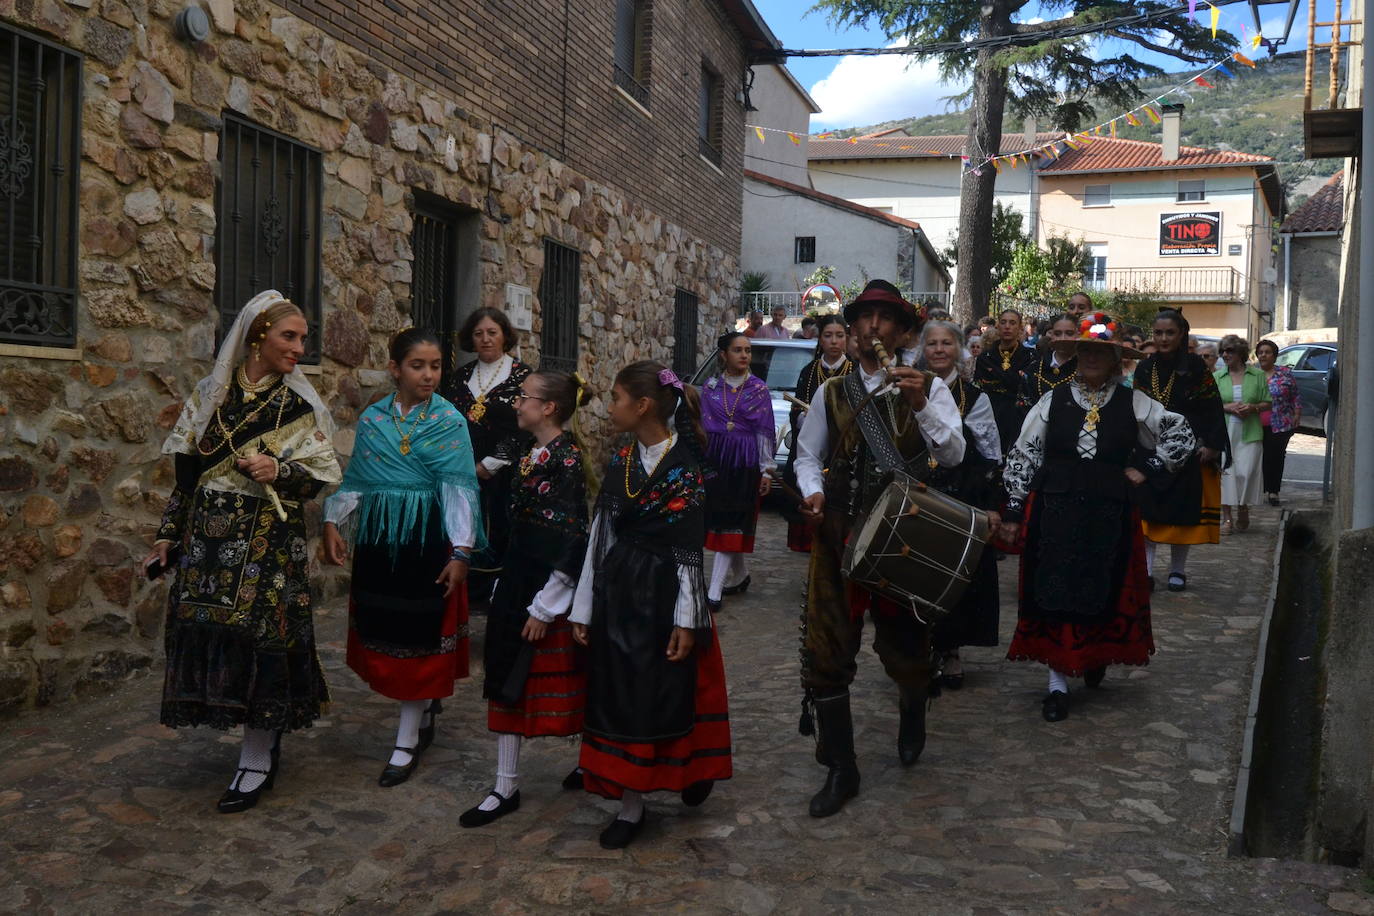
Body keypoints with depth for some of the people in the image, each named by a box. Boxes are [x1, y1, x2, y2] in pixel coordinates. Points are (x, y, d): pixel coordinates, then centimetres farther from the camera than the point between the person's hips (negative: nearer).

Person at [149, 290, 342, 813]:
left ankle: (256, 764, 9)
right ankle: (263, 744, 21)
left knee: (259, 637, -4)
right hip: (209, 539, 3)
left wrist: (279, 470, -20)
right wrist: (168, 535, 9)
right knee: (210, 633, 3)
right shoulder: (210, 394, 6)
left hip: (268, 543, -3)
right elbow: (187, 471, 10)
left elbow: (321, 477, -2)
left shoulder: (299, 406, -1)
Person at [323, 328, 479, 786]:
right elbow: (355, 480, 9)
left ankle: (407, 743, 12)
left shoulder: (450, 421, -5)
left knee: (419, 634, 1)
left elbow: (458, 489, -10)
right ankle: (426, 704, 36)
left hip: (428, 537, -3)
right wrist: (333, 523, -2)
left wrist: (461, 551, -15)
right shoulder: (372, 419, 4)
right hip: (378, 536, 4)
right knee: (382, 629, 10)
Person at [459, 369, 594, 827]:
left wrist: (545, 606, -18)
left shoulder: (566, 460, -17)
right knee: (507, 680, 9)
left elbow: (573, 540, -20)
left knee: (566, 681, 7)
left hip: (550, 585, -9)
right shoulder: (533, 454, 9)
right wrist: (507, 586, 16)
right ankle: (506, 786, 18)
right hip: (519, 581, 9)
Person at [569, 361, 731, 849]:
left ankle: (692, 770, 31)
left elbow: (690, 549, -11)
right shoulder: (619, 462, 6)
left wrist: (686, 619, -13)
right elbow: (600, 536, 8)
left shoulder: (686, 465, -10)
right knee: (620, 698, 6)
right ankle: (631, 804, 17)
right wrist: (583, 608, 8)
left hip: (666, 593, -5)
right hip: (618, 592, 5)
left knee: (669, 694, 3)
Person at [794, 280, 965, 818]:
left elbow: (953, 456, -7)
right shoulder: (831, 394, 6)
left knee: (906, 641, 13)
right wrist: (813, 491, -8)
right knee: (827, 648, -1)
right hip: (838, 532, 1)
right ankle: (840, 769, 12)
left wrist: (921, 405, -21)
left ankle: (912, 714, 48)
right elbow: (808, 455, 12)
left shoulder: (930, 388, 2)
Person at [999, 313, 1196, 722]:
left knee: (1103, 592, 8)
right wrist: (1014, 510, -1)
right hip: (1055, 511, 0)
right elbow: (1023, 455, 2)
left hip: (1109, 514, 1)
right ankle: (1058, 681, 8)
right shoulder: (1053, 401, 2)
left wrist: (1147, 468, 0)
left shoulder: (1134, 404, 3)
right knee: (1055, 594, 0)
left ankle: (1097, 656, 36)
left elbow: (1182, 435, 10)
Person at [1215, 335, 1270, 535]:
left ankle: (1243, 508, 17)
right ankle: (1227, 517, 0)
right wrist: (1227, 407, -11)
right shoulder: (1216, 377, 9)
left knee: (1246, 472, -5)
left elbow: (1268, 403, 9)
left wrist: (1253, 408, -10)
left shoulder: (1258, 375, 8)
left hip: (1249, 434, 0)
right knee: (1225, 472, -5)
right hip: (1223, 432, 0)